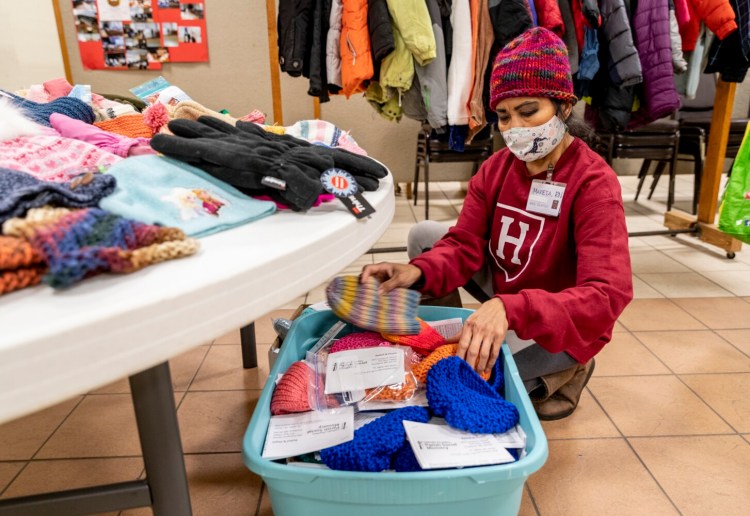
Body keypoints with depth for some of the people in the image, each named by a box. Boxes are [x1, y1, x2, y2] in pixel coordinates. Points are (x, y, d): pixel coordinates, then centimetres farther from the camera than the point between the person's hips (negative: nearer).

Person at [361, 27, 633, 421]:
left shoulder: (594, 183, -24)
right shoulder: (496, 167, -5)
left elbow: (607, 297, -33)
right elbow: (464, 247, -9)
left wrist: (510, 310, -49)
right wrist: (418, 273, -32)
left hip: (562, 324, -6)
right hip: (504, 294, 6)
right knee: (424, 234, -4)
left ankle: (564, 371, 3)